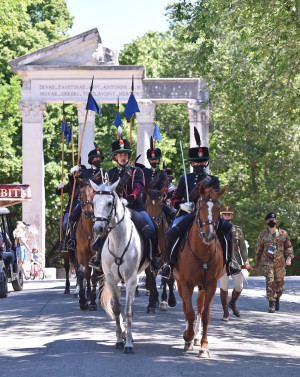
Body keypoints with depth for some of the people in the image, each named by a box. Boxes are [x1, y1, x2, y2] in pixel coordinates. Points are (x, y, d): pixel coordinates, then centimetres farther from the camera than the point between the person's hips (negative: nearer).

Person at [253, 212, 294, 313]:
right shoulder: (263, 235, 5)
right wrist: (256, 265, 13)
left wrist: (289, 257, -6)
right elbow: (258, 250, 12)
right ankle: (271, 303, -17)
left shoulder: (283, 234, 7)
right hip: (267, 262, -2)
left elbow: (288, 247, 13)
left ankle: (277, 299, 36)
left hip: (280, 263, 2)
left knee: (279, 283, 9)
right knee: (270, 280, -18)